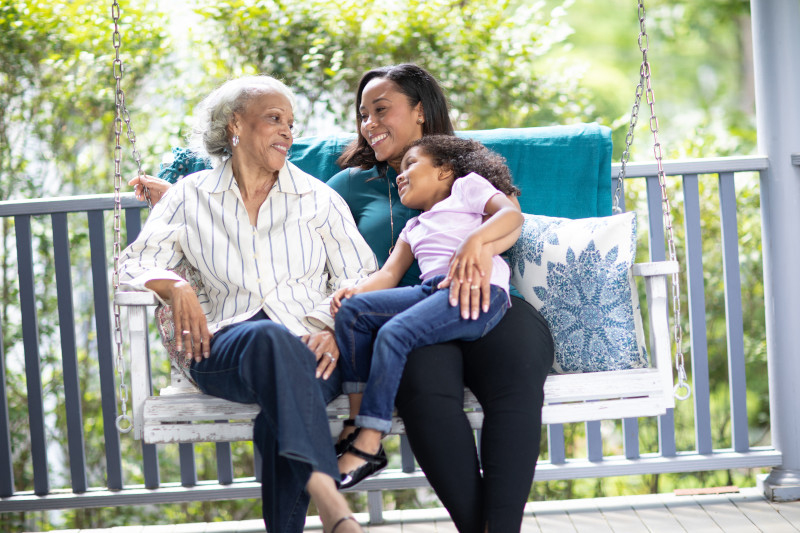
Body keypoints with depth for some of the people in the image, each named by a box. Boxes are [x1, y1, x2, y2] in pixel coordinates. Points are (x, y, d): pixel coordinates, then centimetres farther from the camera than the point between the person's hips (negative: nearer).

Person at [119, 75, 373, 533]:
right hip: (227, 345, -1)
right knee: (270, 338, -40)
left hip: (309, 348, 1)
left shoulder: (319, 198, 17)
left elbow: (362, 279, 10)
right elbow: (138, 262, 13)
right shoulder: (192, 196, 18)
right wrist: (176, 289, -10)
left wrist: (337, 330, -11)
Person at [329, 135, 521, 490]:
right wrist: (357, 290, -1)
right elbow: (390, 274, 21)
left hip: (479, 291, -7)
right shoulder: (414, 228, 36)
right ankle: (357, 422, -18)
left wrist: (476, 239, -22)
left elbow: (512, 214, -2)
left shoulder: (467, 186, 16)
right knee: (351, 311, -13)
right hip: (430, 290, 7)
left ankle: (368, 445, -29)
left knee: (394, 333, -28)